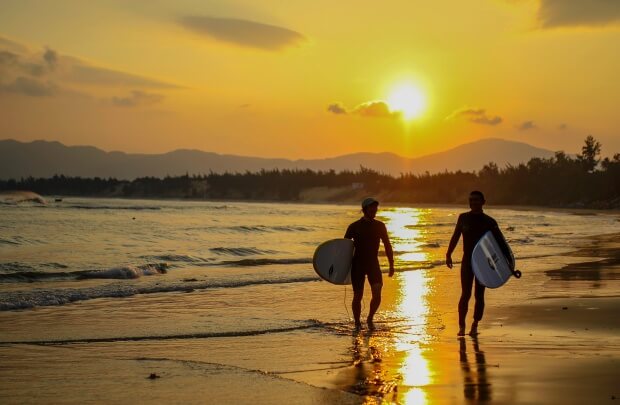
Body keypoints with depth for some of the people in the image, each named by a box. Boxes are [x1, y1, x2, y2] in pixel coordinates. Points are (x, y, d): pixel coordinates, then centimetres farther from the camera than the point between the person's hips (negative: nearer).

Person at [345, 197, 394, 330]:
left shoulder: (380, 226, 3)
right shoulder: (354, 227, -5)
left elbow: (387, 245, 10)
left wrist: (391, 265, 7)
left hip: (373, 263, 2)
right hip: (357, 264, -2)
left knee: (377, 294, -14)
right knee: (358, 296, 2)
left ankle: (370, 319, 9)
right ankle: (357, 323, 20)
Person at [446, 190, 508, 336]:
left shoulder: (489, 222, -1)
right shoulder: (463, 218, 4)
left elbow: (500, 242, 1)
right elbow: (455, 237, 12)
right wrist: (448, 254, 7)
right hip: (467, 261, 0)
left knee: (479, 295, 4)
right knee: (465, 294, -7)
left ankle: (475, 326, 14)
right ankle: (461, 326, -2)